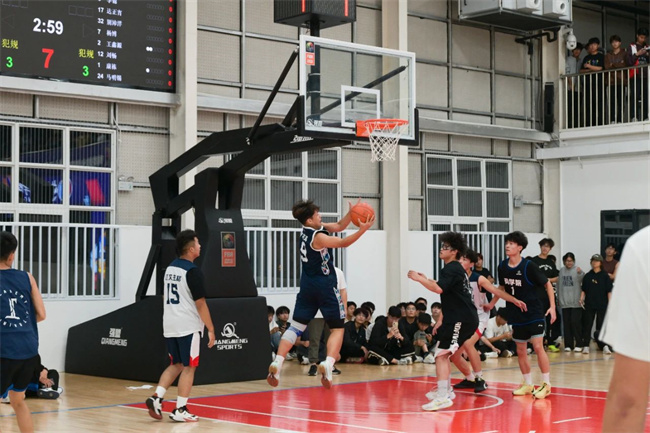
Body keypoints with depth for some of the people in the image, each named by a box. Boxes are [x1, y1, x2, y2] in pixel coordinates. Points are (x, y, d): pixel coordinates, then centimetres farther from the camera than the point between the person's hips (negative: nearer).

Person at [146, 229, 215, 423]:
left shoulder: (170, 268, 11)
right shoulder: (192, 271, -14)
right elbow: (200, 304, -15)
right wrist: (211, 329, -9)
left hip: (170, 326, 8)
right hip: (188, 326, -7)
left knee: (176, 364, 18)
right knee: (188, 367, 1)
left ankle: (157, 396, 2)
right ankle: (180, 410, 2)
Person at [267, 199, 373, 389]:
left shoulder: (312, 228, 6)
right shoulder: (317, 237, -17)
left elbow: (339, 226, 10)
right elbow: (343, 243, -13)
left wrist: (351, 213, -3)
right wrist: (362, 229, -20)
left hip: (307, 286, 7)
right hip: (325, 286, -7)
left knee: (297, 326, 8)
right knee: (337, 328, 3)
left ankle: (277, 363, -6)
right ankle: (328, 364, -19)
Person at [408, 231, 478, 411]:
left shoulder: (451, 269, -12)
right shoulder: (457, 268, 20)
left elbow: (439, 289, -29)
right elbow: (446, 287, 36)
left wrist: (419, 279, -20)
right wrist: (426, 280, 26)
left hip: (460, 320, -11)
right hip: (466, 318, 11)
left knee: (442, 355, -16)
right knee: (446, 354, 22)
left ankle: (443, 397, -23)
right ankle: (445, 390, 32)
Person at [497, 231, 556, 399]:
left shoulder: (529, 266, -15)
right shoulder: (502, 267, 0)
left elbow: (547, 284, -8)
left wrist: (552, 306, -14)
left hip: (534, 313, -6)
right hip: (516, 315, 6)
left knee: (538, 347, -12)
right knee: (520, 351, 9)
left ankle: (546, 384, -3)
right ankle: (528, 384, 22)